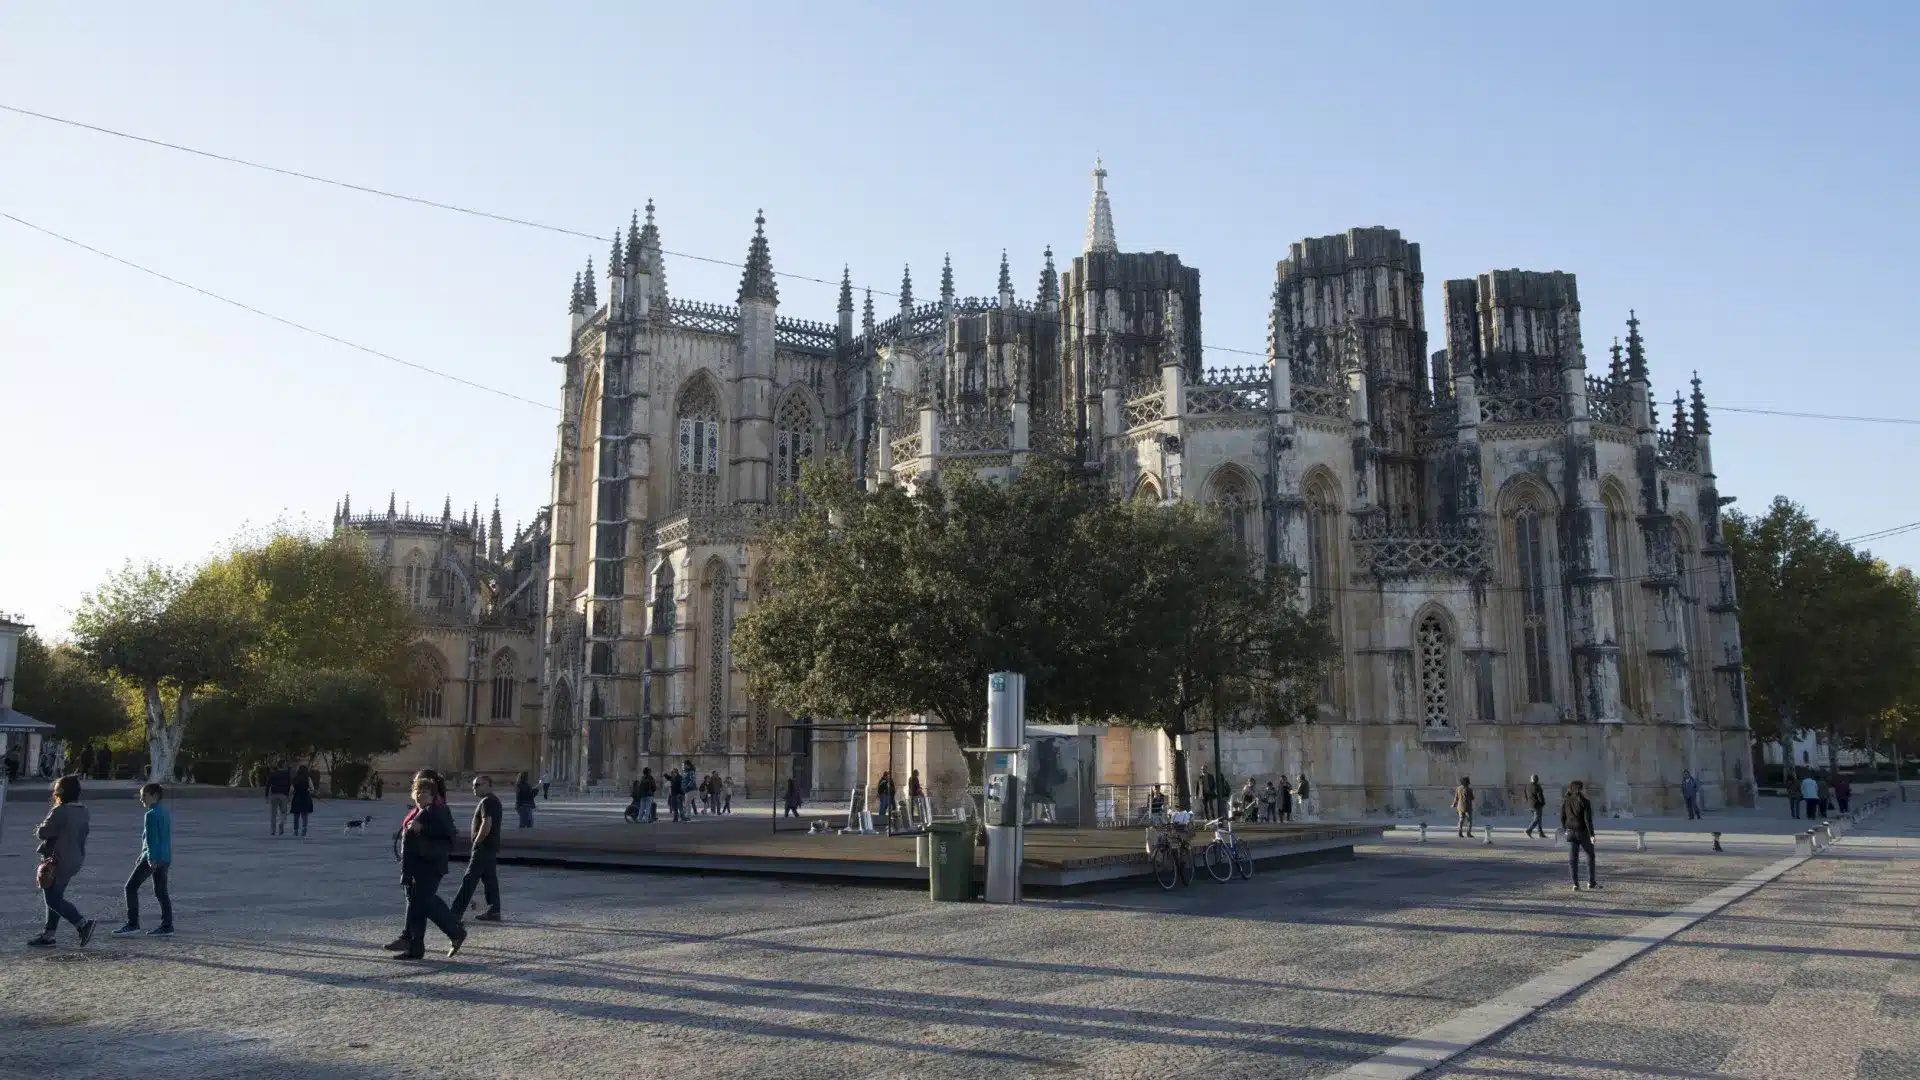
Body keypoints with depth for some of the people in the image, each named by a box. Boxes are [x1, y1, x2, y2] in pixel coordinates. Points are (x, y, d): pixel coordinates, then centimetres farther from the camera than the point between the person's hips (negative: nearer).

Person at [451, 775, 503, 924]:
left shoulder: (487, 802, -15)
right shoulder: (494, 800, 17)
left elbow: (486, 824, -24)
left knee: (469, 879, -7)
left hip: (483, 847, -10)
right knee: (490, 878, 10)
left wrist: (476, 843, -17)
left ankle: (457, 912, -6)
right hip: (491, 847, 10)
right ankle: (493, 911, 11)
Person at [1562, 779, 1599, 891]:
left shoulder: (1565, 802, 3)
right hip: (1583, 832, -3)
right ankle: (1591, 882, 16)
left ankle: (1576, 884, 2)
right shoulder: (1585, 802, -10)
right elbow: (1588, 819, -15)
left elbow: (1562, 818, 7)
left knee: (1573, 859, 4)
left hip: (1570, 832, 3)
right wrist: (1591, 834, -14)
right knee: (1590, 855, 15)